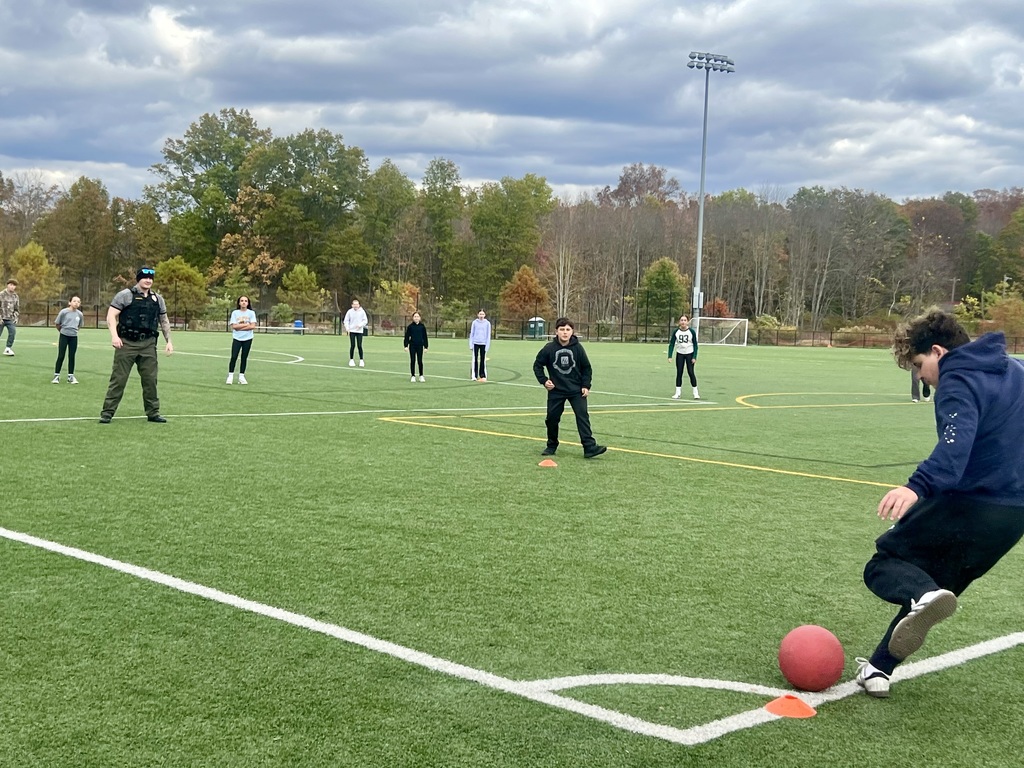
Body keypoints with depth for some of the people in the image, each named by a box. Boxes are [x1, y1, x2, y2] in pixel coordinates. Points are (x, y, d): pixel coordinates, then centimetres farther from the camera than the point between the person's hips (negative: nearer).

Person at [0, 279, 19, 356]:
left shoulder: (15, 296, 7)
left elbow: (17, 309, 15)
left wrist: (15, 317, 0)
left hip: (10, 319, 2)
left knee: (13, 331, -19)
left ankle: (8, 348, -11)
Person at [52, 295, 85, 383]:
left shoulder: (80, 314, 0)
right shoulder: (63, 312, -10)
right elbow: (57, 324, 1)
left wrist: (74, 330, 10)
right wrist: (63, 330, 11)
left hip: (74, 337, 3)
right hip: (64, 336, -3)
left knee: (71, 357, 7)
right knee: (61, 356, 0)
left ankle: (71, 376, 15)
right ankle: (56, 376, 7)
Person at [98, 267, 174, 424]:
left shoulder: (158, 299, 13)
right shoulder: (125, 295, -3)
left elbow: (164, 321, 21)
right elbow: (111, 315, -8)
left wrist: (169, 341, 13)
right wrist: (114, 335, -21)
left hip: (148, 344, 4)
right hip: (127, 343, -4)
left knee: (150, 379, 6)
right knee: (118, 379, -2)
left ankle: (153, 412, 17)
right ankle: (107, 413, 4)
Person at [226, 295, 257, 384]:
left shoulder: (251, 313, 1)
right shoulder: (235, 313, 1)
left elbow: (253, 326, -9)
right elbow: (234, 326, -8)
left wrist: (240, 327, -10)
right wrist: (246, 324, -10)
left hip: (247, 339, 1)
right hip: (237, 338, -1)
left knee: (244, 358, 5)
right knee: (234, 357, -6)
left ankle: (241, 376, 13)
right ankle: (230, 376, 1)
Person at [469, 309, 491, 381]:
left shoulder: (487, 323, 3)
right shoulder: (474, 322, 4)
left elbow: (488, 335, 4)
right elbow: (471, 334, 7)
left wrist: (487, 346, -2)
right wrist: (471, 345, 2)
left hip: (483, 344, 0)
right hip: (475, 343, 0)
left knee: (483, 360, 2)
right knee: (475, 360, -3)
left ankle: (483, 376, 7)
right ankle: (474, 376, -1)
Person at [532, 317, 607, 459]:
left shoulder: (577, 348, -6)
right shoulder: (549, 348, -8)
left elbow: (586, 368, 4)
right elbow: (537, 365, 5)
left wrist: (586, 385, -3)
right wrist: (544, 381, -5)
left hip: (576, 390, -1)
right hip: (556, 390, 1)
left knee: (582, 416, -11)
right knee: (552, 418, 6)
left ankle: (590, 447, -15)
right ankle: (551, 446, 25)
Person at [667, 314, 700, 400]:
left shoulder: (692, 332, -9)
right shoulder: (676, 332, -5)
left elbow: (695, 345, -5)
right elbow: (671, 344, -2)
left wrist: (694, 357, -11)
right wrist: (670, 356, -11)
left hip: (689, 354, -2)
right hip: (680, 354, 2)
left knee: (691, 373, -5)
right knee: (679, 373, 1)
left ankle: (695, 392, 3)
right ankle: (678, 393, 7)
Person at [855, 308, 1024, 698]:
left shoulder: (959, 381, -14)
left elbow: (956, 442, -34)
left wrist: (918, 486, -48)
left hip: (967, 506, -9)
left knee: (884, 564, 1)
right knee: (929, 584, 20)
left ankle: (924, 596, -32)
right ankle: (880, 668, 16)